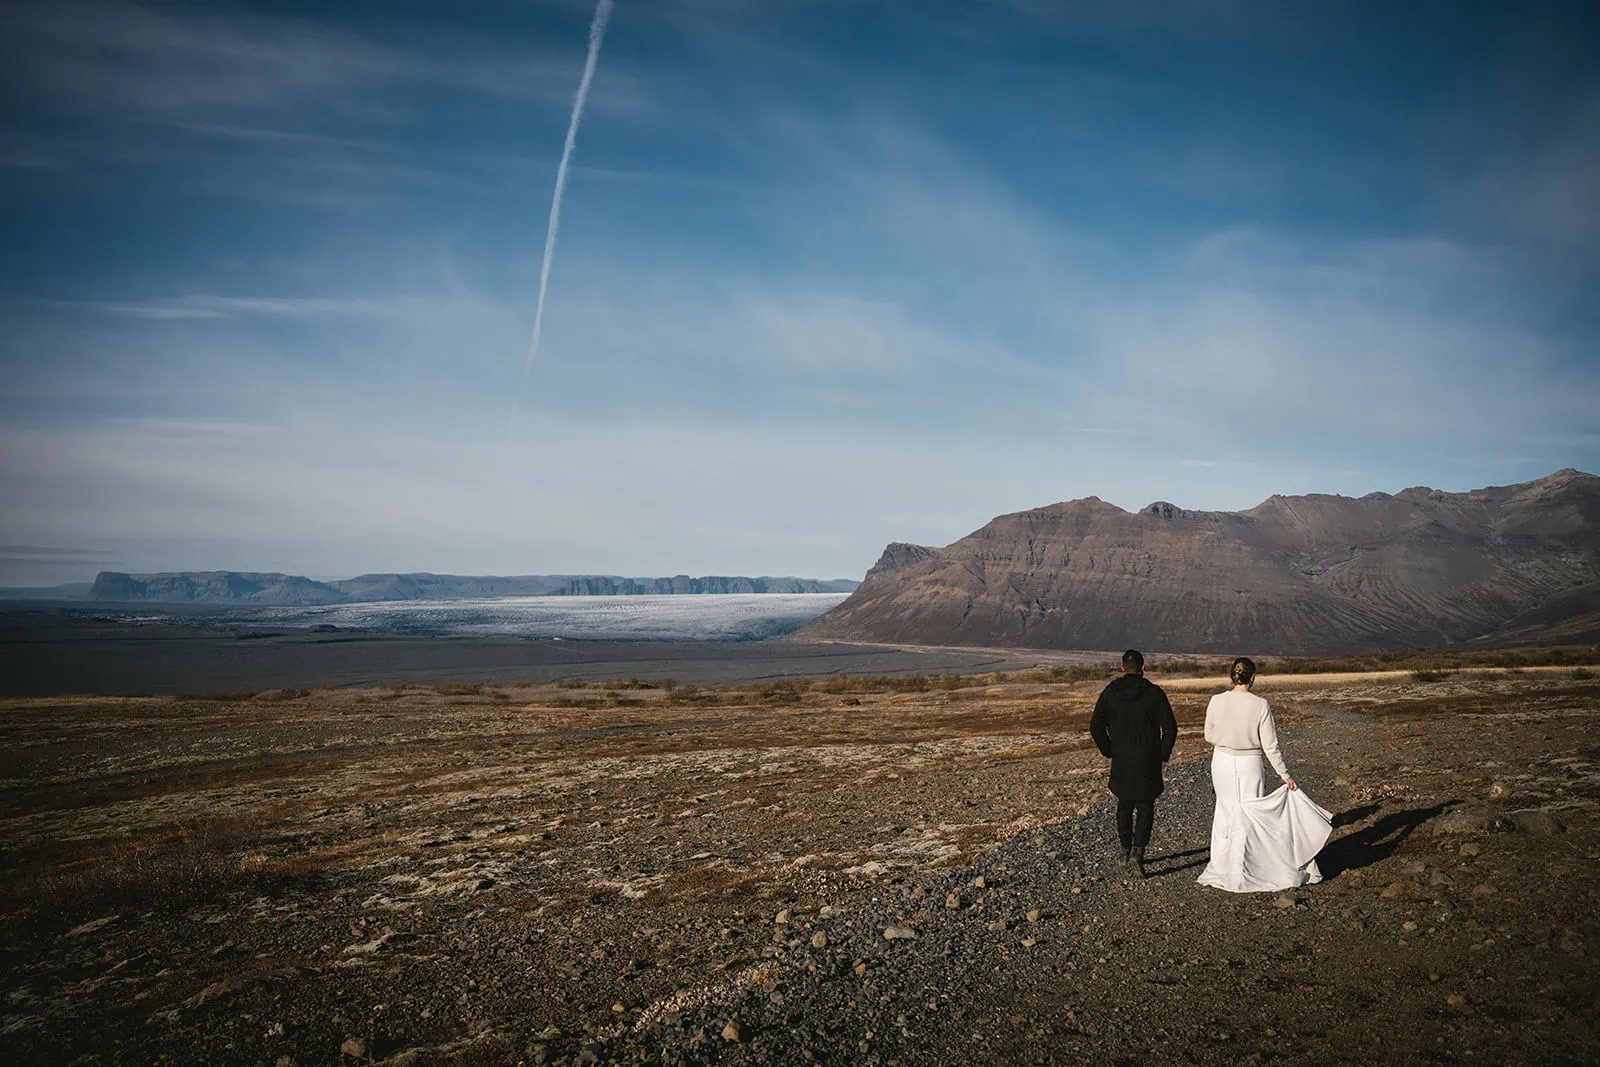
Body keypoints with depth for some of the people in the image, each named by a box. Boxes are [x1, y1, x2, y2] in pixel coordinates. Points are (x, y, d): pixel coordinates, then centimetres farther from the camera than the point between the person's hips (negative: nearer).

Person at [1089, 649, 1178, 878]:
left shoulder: (1109, 693, -2)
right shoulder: (1154, 693, -8)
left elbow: (1096, 726, -4)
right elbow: (1170, 727, -9)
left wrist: (1108, 751, 8)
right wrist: (1164, 754, 3)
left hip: (1121, 761, 2)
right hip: (1148, 761, -2)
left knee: (1124, 805, 18)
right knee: (1145, 807, 6)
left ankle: (1126, 851, 24)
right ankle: (1137, 853, -10)